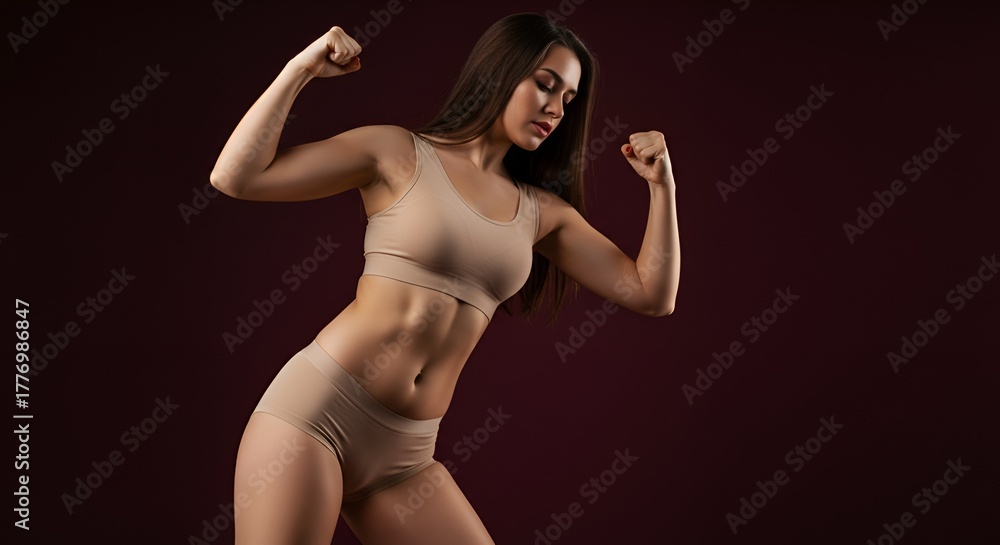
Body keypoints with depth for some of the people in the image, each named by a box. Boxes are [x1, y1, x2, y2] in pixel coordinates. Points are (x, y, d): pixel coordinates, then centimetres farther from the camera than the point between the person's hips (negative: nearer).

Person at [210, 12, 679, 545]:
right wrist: (301, 68, -8)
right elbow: (234, 177, -5)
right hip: (314, 408, -4)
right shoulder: (400, 153, 0)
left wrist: (661, 183, 4)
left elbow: (651, 296, 11)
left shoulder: (543, 211, 12)